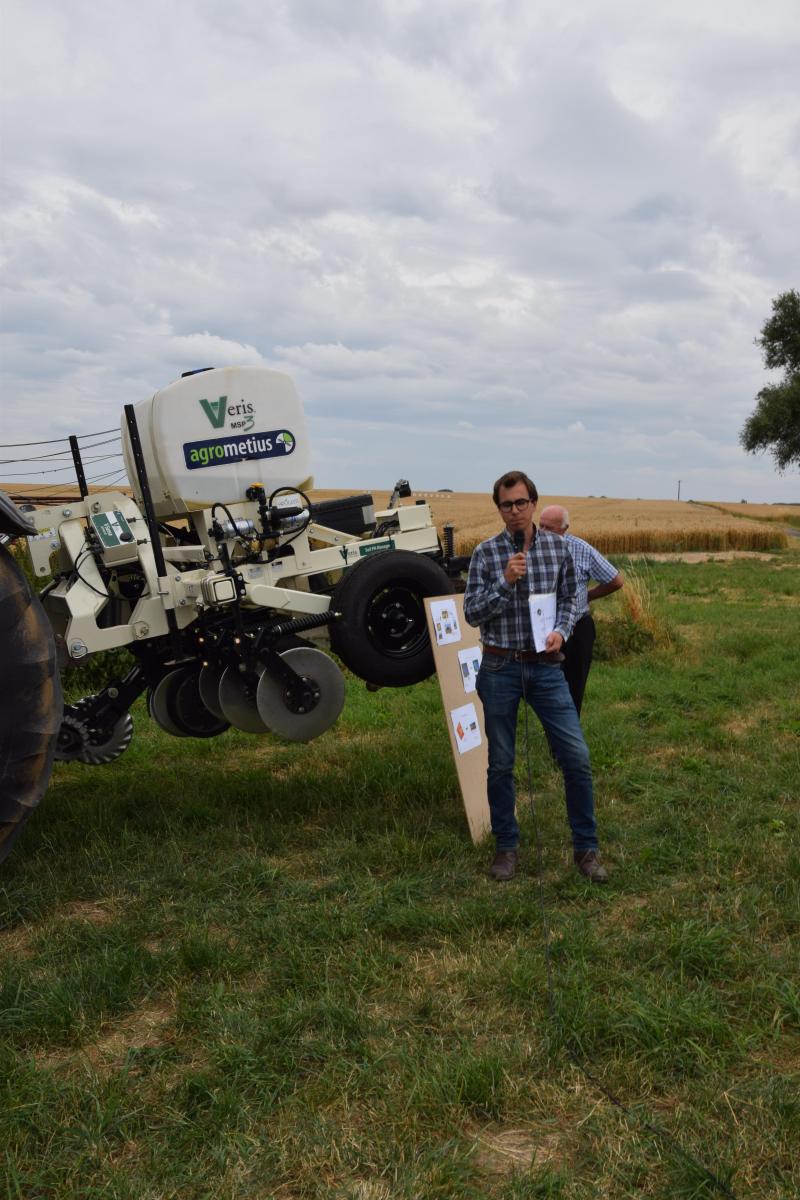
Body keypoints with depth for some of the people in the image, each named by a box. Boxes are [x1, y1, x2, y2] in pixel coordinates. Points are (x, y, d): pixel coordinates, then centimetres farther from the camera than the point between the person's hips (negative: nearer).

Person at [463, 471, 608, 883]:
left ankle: (586, 848, 14)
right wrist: (505, 583, -18)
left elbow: (569, 598, 10)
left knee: (576, 757, -2)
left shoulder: (557, 546, 2)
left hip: (546, 666, 1)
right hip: (500, 668, -1)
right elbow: (471, 612, -6)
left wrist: (561, 631, -8)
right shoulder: (486, 553, -3)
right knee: (501, 763, 8)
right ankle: (506, 846, 25)